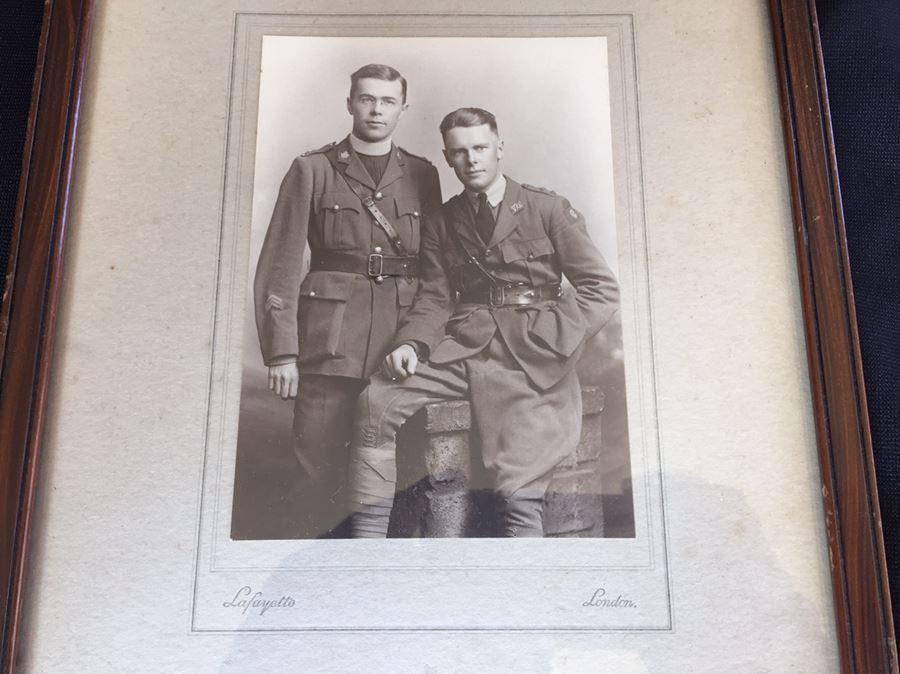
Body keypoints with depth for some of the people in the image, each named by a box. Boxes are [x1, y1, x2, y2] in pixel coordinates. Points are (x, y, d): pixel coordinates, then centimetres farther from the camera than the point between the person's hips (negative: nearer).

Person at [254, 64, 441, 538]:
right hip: (331, 341, -2)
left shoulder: (422, 175, 15)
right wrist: (281, 352, -7)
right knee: (322, 473, -1)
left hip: (403, 347, 2)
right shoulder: (313, 169, 8)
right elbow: (281, 266, 1)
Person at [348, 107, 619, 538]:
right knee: (376, 400, -18)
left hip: (530, 357, -3)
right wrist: (411, 344, -10)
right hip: (462, 347, 3)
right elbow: (434, 300, 12)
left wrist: (549, 342, -10)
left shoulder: (547, 209, 8)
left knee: (520, 489, -17)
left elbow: (602, 290, 4)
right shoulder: (441, 224, 17)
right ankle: (367, 536, -13)